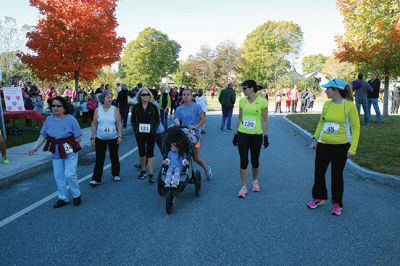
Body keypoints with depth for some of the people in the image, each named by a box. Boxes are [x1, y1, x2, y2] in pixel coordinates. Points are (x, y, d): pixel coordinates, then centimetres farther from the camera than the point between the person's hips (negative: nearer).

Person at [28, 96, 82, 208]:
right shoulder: (49, 119, 2)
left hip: (69, 151, -5)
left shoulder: (70, 119, -11)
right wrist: (35, 148, -3)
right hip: (55, 152, 5)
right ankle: (63, 198, 25)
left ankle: (76, 195, 15)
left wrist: (72, 147, -16)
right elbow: (42, 136, 5)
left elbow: (78, 137, -8)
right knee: (58, 176, 10)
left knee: (70, 175, -8)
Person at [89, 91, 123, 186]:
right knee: (99, 158, 1)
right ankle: (96, 179, 7)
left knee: (114, 157, 12)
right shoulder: (97, 110, -1)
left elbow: (119, 124, -5)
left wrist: (120, 136, -11)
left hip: (113, 138, 0)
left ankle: (116, 174, 30)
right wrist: (93, 137, -1)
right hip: (100, 139, 0)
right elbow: (94, 124, 2)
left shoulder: (115, 110, -4)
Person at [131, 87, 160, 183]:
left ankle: (151, 174, 1)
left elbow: (157, 120, 3)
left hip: (151, 134, -2)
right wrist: (135, 130, -2)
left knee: (150, 152, -2)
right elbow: (133, 120, 8)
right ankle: (143, 170, 29)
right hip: (139, 134, 2)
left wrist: (154, 129, -6)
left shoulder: (153, 107, -2)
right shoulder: (136, 107, 1)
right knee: (141, 152, 12)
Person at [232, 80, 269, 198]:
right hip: (243, 135, 2)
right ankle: (244, 187, 9)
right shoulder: (242, 101, 3)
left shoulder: (262, 101, -7)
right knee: (243, 161, 0)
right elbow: (240, 118, 10)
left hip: (256, 135, -2)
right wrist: (236, 134, 10)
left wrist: (266, 136, -7)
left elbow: (265, 120, -4)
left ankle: (255, 181, 38)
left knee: (255, 161, 13)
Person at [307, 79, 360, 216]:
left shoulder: (349, 105, -12)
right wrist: (315, 138, 13)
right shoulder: (327, 104, 1)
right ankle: (319, 197, 31)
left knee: (337, 174, 7)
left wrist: (352, 148, -14)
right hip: (323, 144, 4)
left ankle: (337, 203, 26)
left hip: (341, 146, -4)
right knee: (318, 172, 9)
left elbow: (355, 127, -10)